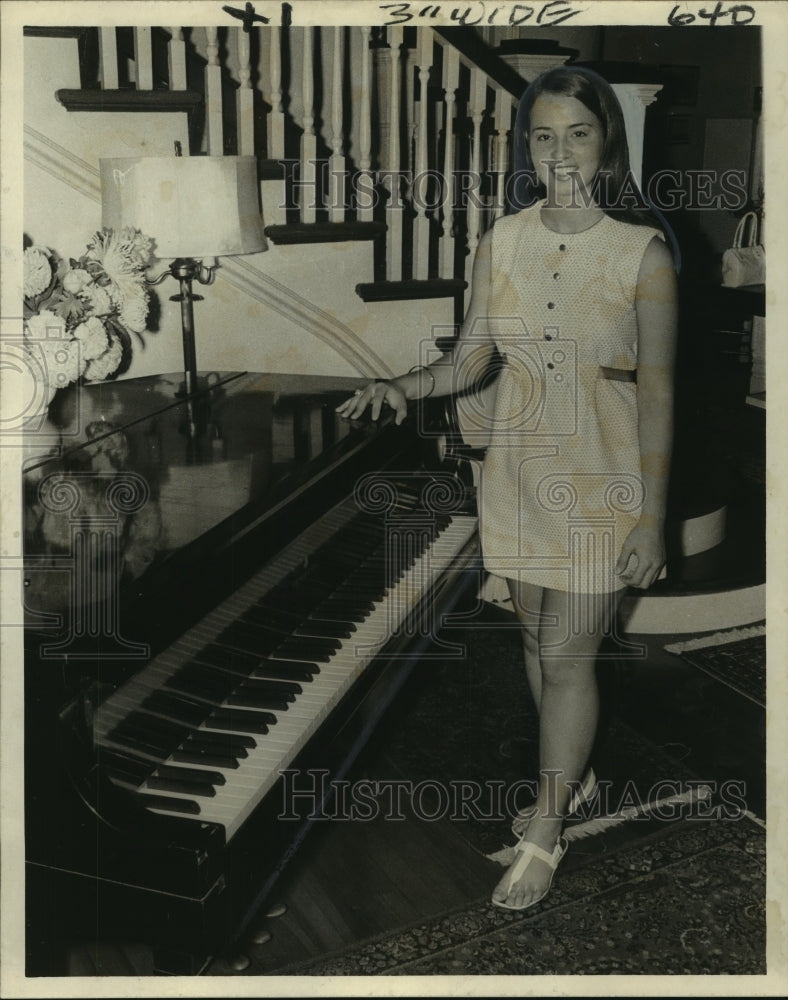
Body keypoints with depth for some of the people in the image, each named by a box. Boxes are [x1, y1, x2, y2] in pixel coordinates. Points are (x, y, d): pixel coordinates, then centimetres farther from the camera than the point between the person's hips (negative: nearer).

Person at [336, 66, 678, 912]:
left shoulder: (641, 251, -12)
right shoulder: (501, 243, -1)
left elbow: (656, 389, -11)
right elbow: (471, 356, 3)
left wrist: (653, 517, -12)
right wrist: (404, 386, -17)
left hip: (601, 483, -4)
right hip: (519, 475, 4)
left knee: (566, 655, 0)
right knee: (539, 637, 17)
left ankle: (544, 833, 20)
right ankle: (571, 777, 42)